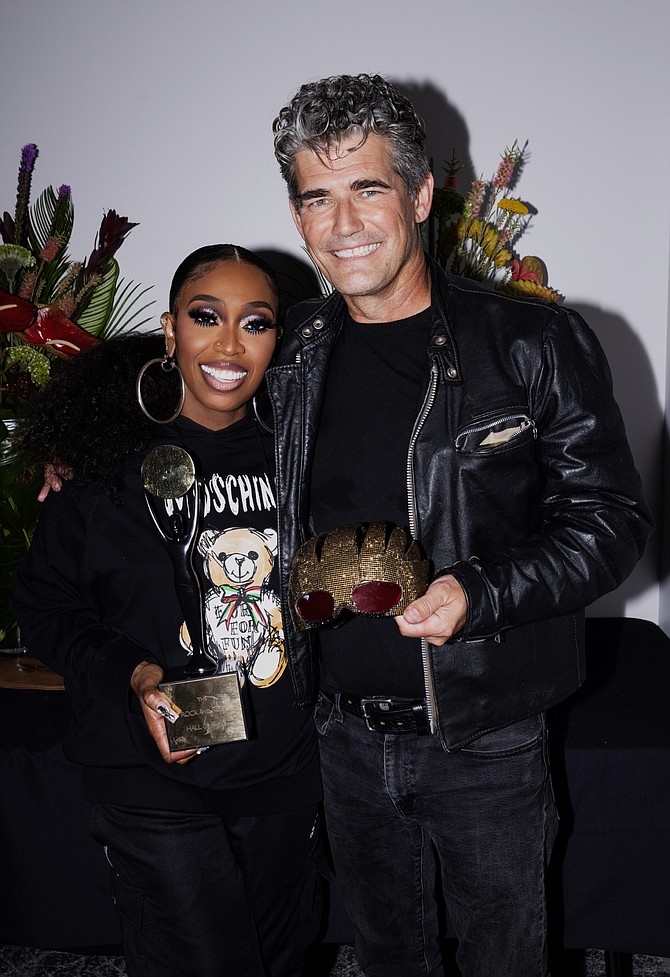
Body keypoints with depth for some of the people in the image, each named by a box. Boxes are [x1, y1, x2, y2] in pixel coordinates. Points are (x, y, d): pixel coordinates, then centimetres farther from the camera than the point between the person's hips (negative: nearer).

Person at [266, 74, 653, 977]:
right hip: (348, 736, 4)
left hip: (487, 741, -3)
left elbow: (611, 516, -11)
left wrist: (481, 594, -25)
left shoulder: (532, 344, -12)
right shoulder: (295, 355, 0)